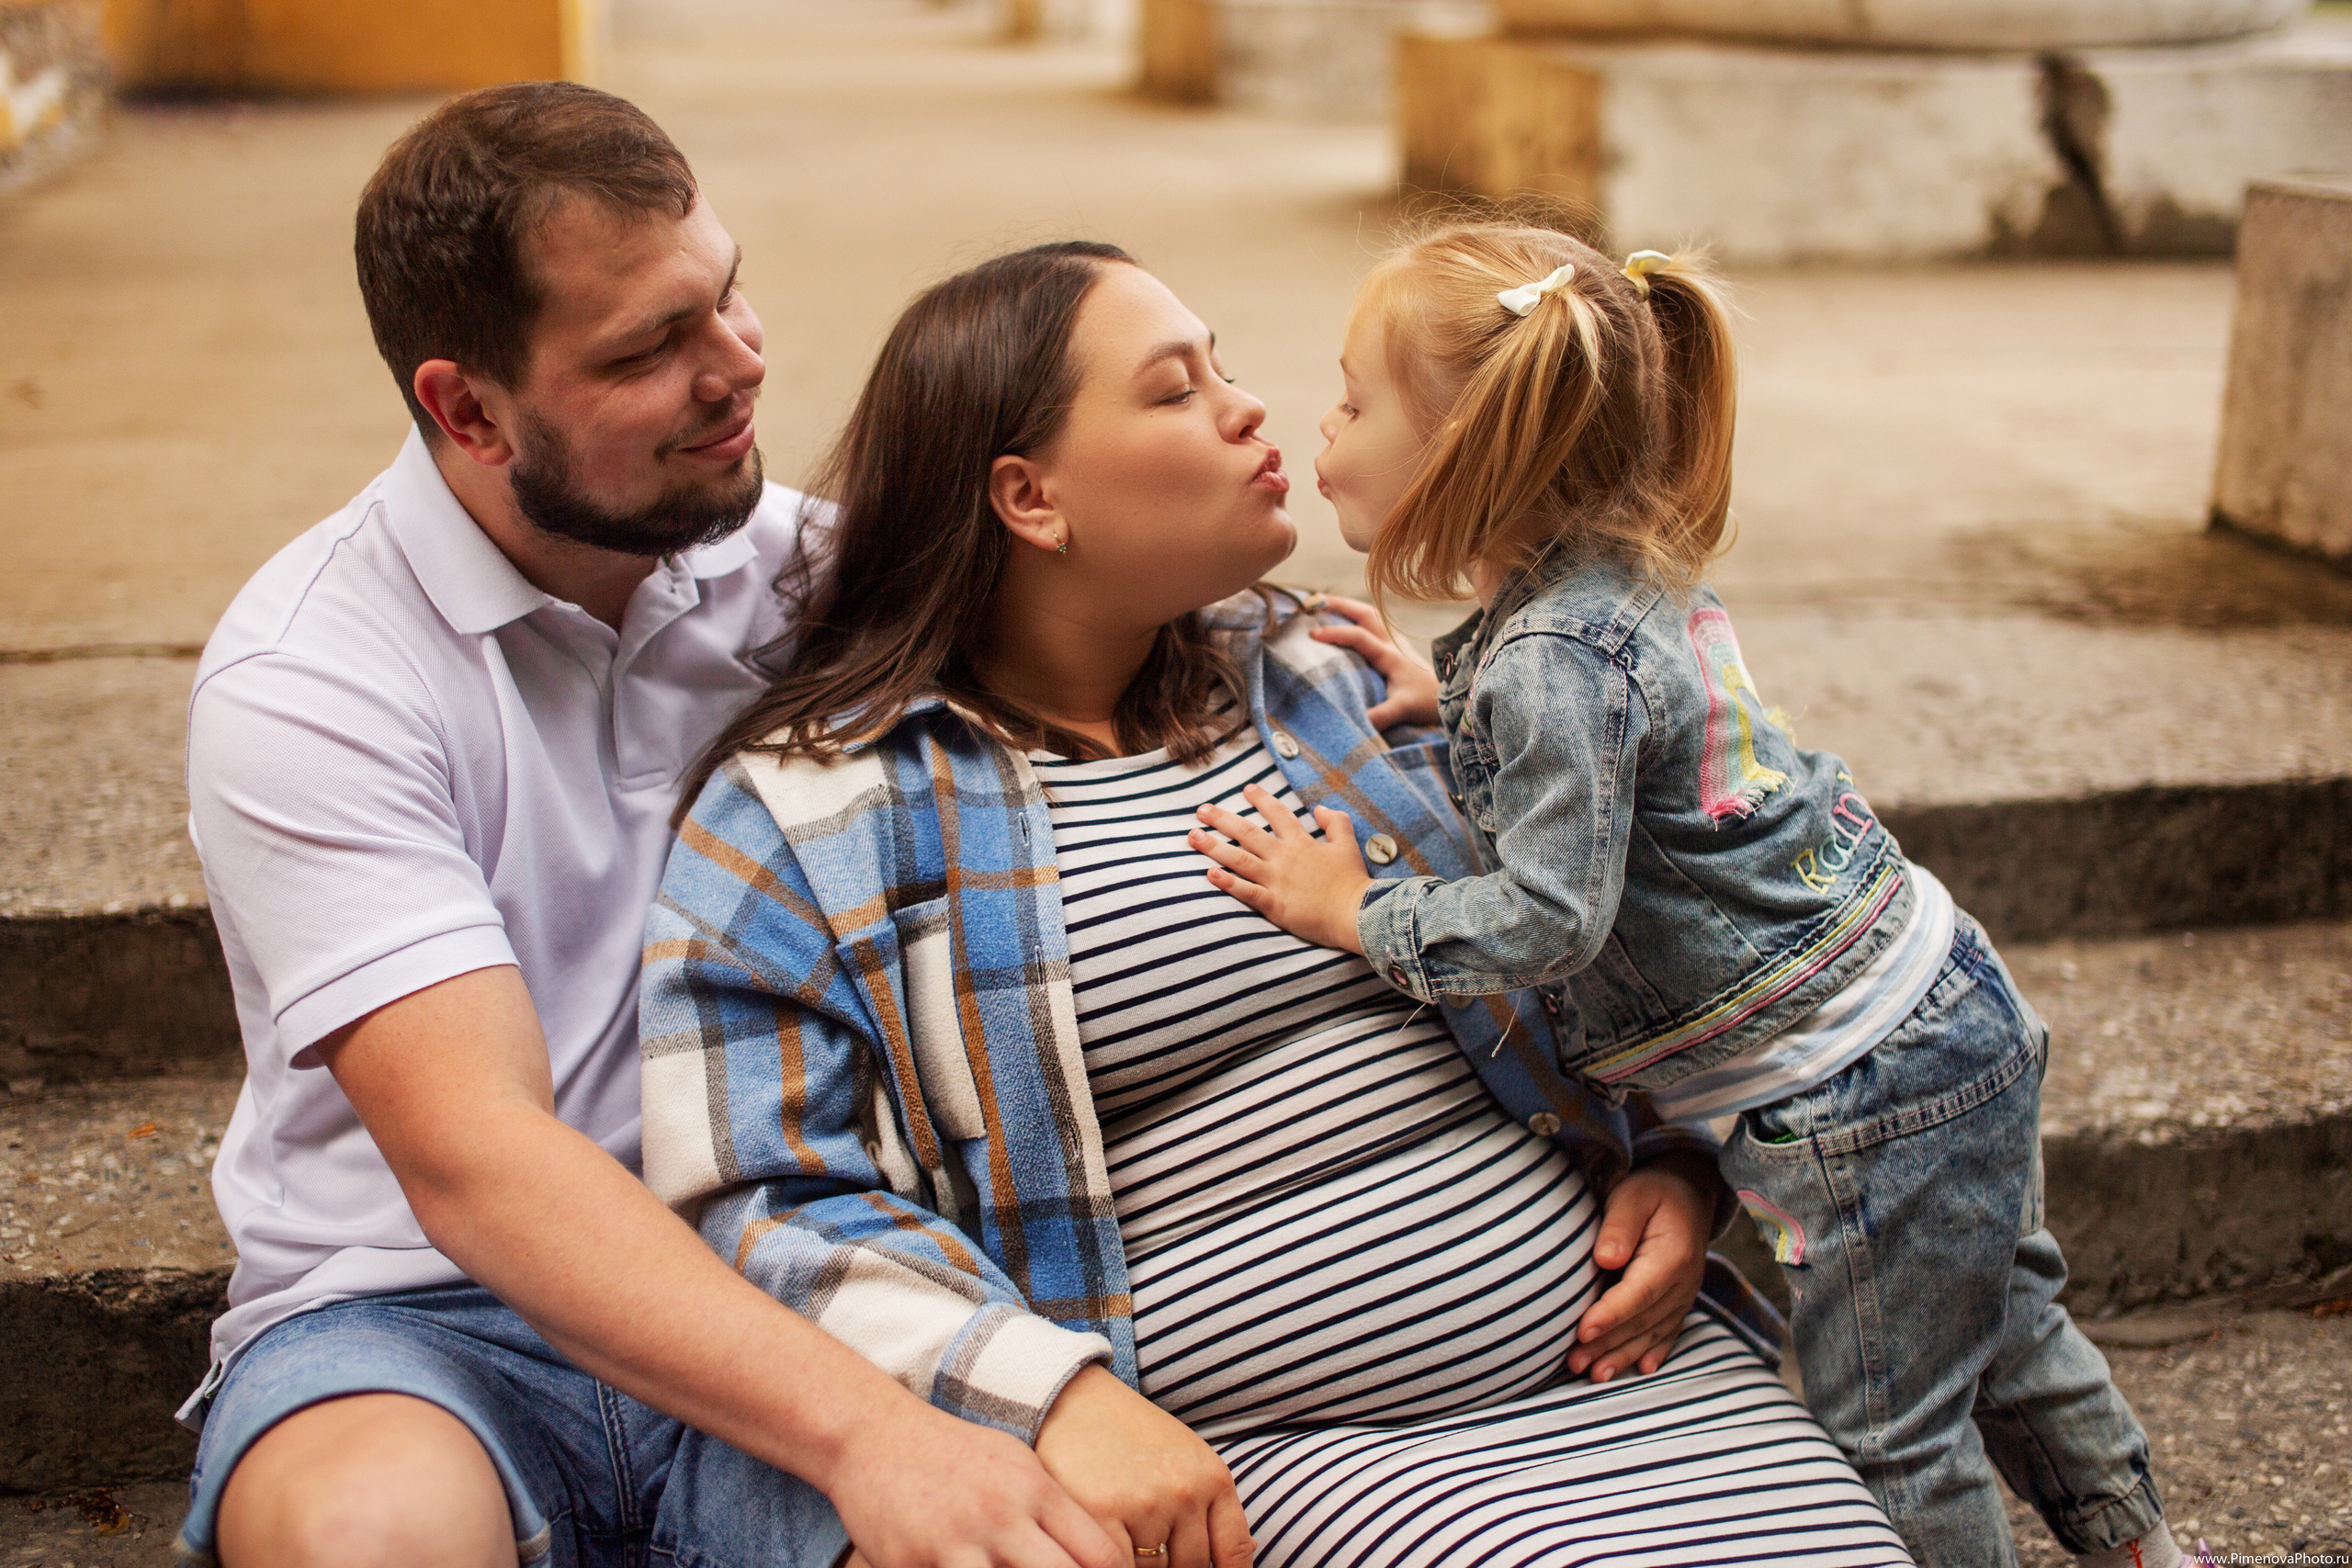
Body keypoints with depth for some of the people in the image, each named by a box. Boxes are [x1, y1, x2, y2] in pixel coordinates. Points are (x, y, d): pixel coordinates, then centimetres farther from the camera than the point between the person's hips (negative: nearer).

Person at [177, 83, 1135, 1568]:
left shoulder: (798, 564, 4)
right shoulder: (303, 680, -13)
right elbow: (470, 1155, -24)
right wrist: (863, 1428, -37)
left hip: (765, 1304, 3)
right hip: (434, 1312, -2)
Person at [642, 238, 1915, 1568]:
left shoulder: (1328, 674, 14)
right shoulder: (802, 810, -3)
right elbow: (762, 1204, -9)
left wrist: (1673, 1165, 4)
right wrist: (1056, 1398, -21)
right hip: (1277, 1446, -5)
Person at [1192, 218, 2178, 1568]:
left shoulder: (1552, 658, -25)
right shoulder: (1618, 584, 4)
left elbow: (1550, 919, -27)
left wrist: (1354, 912, -18)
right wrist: (1442, 708, 13)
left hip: (1870, 1087, -10)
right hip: (1942, 1005, 10)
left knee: (1886, 1432, 8)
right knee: (1999, 1325, 28)